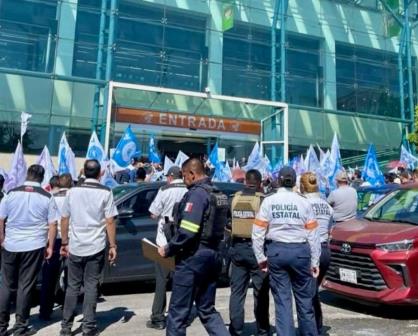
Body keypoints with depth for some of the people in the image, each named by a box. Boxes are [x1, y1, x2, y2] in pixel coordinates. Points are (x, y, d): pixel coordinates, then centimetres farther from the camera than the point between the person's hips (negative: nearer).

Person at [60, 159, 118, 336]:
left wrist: (64, 243, 15)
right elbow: (110, 222, -9)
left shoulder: (72, 191, 2)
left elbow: (64, 219, 6)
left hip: (75, 247, 2)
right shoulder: (105, 192, -7)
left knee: (73, 286, 13)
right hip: (96, 247, -2)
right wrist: (112, 246, -2)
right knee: (91, 286, 6)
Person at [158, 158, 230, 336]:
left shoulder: (197, 193, -15)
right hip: (213, 255, 9)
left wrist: (168, 249, -11)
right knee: (207, 310, 18)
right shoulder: (219, 195, 13)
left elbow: (187, 232, -24)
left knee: (178, 313, 4)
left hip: (193, 257, -9)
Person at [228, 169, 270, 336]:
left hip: (237, 247, 3)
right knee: (260, 292, 10)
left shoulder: (235, 198, 2)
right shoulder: (262, 199, -10)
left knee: (237, 292, 10)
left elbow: (233, 220, 10)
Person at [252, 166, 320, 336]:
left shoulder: (268, 201, -1)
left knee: (282, 299, 7)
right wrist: (315, 261, 7)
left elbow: (258, 232, -3)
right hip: (300, 251, 1)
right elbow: (313, 235, 0)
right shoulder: (304, 202, 1)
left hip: (276, 251, 0)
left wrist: (260, 257, 6)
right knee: (304, 298, 15)